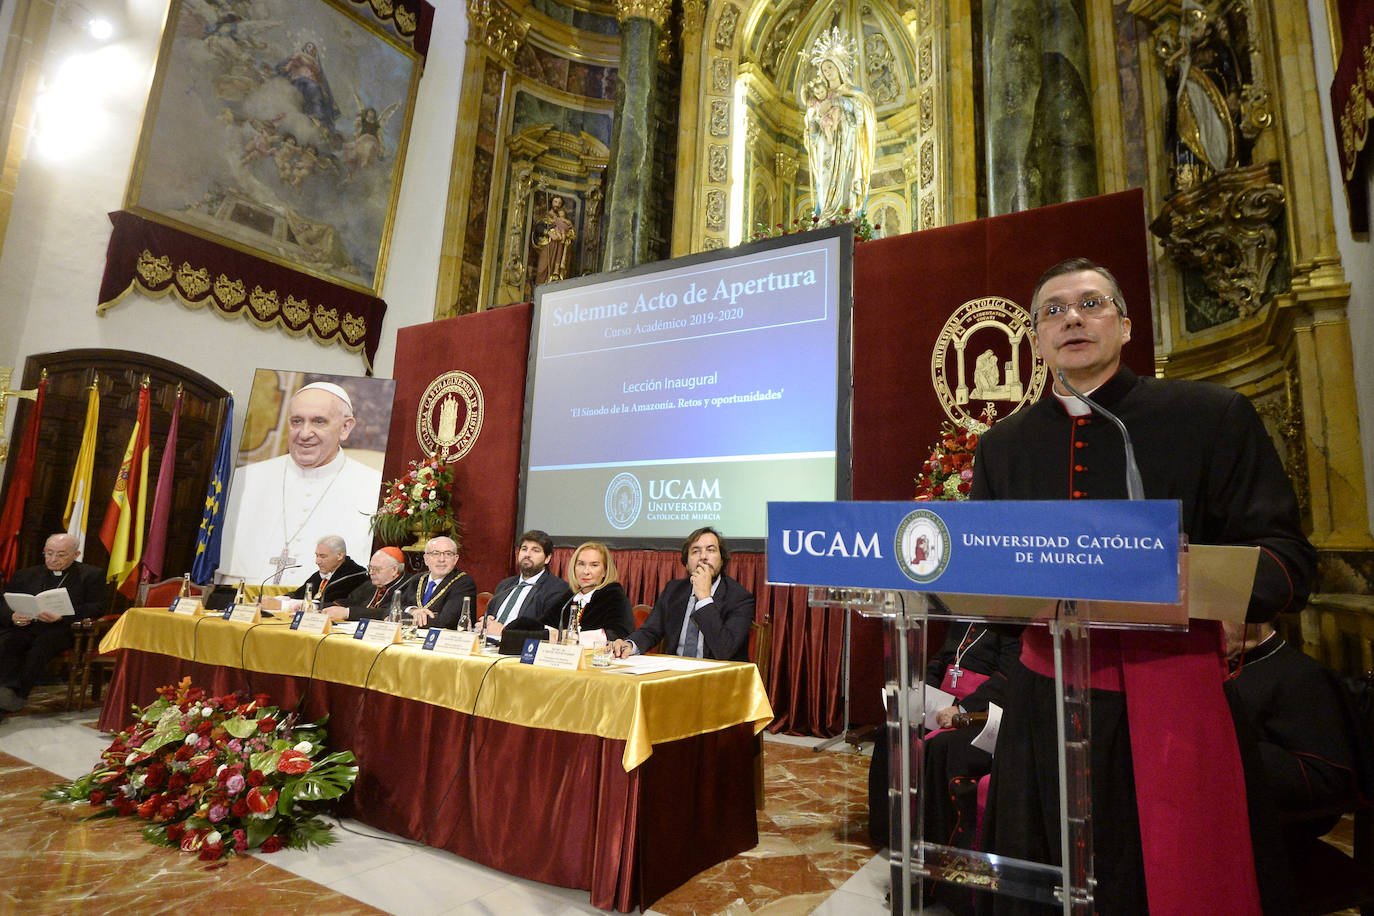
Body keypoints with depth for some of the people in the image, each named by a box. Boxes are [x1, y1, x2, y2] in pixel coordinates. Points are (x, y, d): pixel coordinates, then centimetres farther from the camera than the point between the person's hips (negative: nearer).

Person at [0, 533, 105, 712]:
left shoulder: (91, 575, 9)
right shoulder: (26, 574, 23)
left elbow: (96, 609, -3)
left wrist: (61, 616, -19)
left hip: (63, 630, -4)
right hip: (24, 627, 4)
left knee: (43, 643, -35)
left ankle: (19, 694, -33)